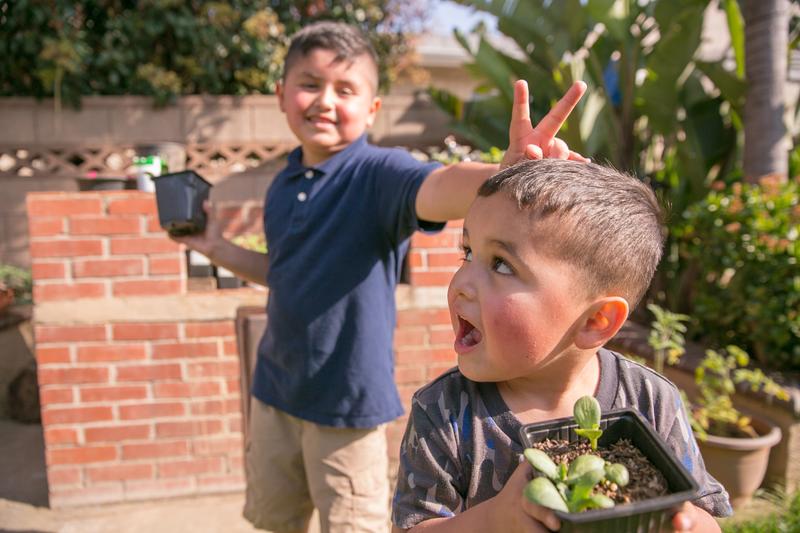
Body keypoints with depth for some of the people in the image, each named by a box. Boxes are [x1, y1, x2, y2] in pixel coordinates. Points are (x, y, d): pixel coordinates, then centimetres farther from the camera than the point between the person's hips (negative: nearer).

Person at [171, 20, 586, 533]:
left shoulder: (379, 172, -18)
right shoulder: (284, 186, 3)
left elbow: (436, 189, -42)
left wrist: (507, 176, -62)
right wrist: (217, 248, 7)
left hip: (348, 396, -6)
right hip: (275, 387, 7)